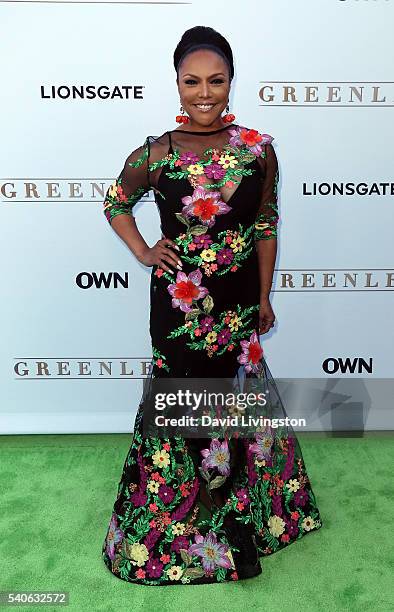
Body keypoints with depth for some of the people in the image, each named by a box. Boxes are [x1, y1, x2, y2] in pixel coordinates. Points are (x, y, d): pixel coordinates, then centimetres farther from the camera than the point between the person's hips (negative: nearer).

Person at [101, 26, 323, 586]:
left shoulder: (258, 149, -3)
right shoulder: (156, 155, -6)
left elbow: (266, 227, 4)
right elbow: (116, 204, 11)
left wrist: (264, 298, 5)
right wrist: (144, 252, -3)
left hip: (239, 299, 2)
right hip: (178, 301, -1)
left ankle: (245, 504, 45)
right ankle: (187, 517, 39)